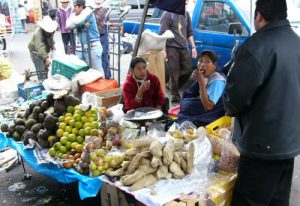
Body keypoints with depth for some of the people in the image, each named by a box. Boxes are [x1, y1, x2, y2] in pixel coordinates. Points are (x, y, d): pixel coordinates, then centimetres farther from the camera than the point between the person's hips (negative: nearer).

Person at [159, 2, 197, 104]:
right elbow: (162, 33, -9)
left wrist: (193, 47, 12)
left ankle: (174, 86, 23)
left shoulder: (186, 14, 14)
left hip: (184, 48, 6)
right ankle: (175, 96, 6)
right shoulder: (168, 14, -5)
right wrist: (164, 50, -14)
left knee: (188, 70, 3)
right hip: (172, 48, -6)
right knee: (174, 73, -4)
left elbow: (189, 32, 19)